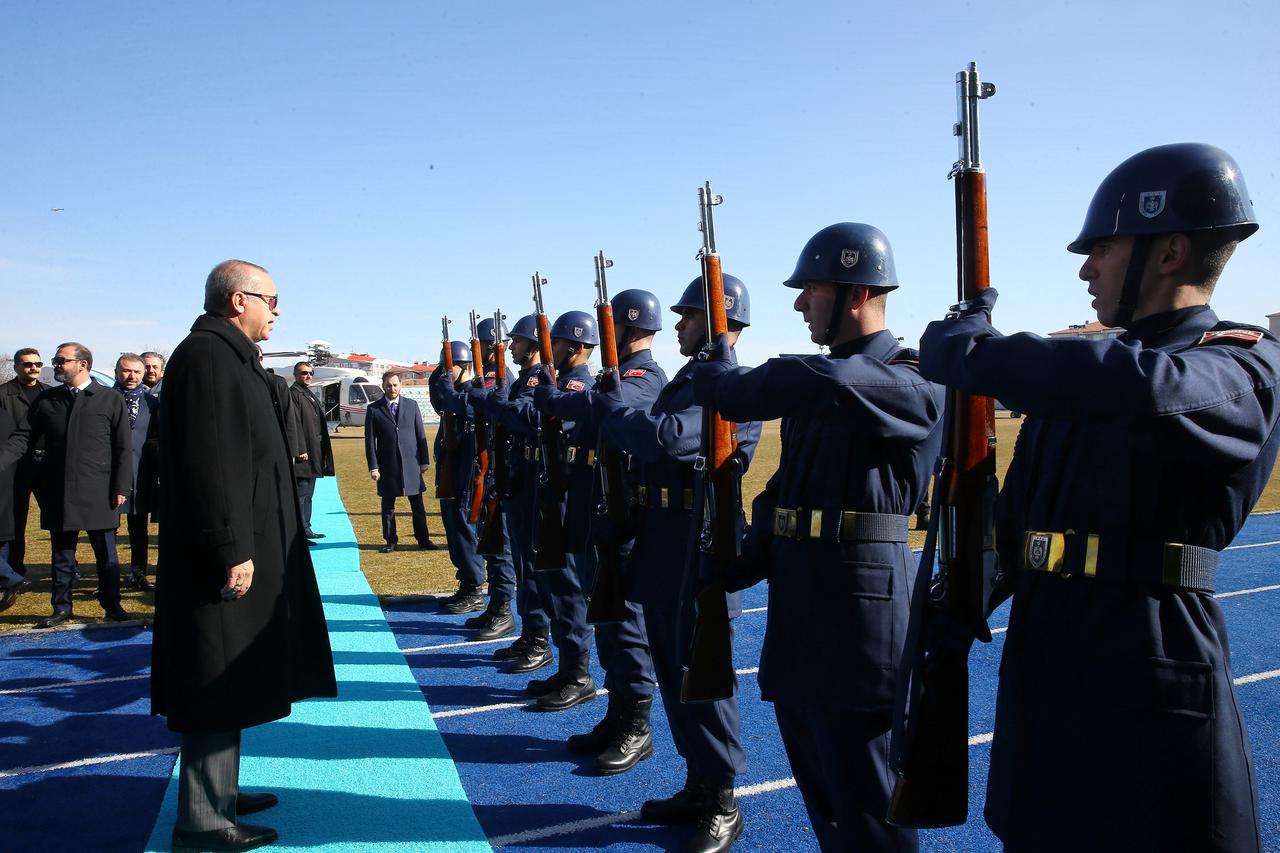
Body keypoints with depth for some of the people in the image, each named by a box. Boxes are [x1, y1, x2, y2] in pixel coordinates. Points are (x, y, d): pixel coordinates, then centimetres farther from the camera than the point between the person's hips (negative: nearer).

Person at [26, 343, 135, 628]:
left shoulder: (111, 400, 0)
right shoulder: (45, 400, 9)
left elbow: (124, 449, -1)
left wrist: (120, 488, -6)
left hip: (98, 492, -3)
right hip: (58, 492, 3)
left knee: (106, 554, 5)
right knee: (62, 554, 10)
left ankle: (112, 606, 15)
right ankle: (61, 608, 21)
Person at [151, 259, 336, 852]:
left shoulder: (228, 356, 17)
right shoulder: (206, 355, -15)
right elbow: (208, 464, -23)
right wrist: (231, 551, -25)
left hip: (245, 547, 10)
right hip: (229, 556, -10)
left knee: (229, 686, 18)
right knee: (217, 689, -1)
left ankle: (219, 791, 30)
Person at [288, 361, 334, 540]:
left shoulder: (310, 395, 19)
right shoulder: (293, 394, -10)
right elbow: (294, 424, -18)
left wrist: (321, 454, 19)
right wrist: (300, 450, -22)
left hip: (313, 453, 10)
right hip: (303, 453, -10)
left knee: (308, 494, 14)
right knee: (301, 495, -7)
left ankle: (306, 529, 21)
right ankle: (300, 532, -5)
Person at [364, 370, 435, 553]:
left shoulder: (412, 405, 6)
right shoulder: (374, 409, 1)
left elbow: (421, 435, 8)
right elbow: (370, 440, 1)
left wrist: (425, 460, 3)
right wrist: (373, 467, -5)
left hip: (411, 463, 1)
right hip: (387, 466, -1)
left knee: (418, 505, 5)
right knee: (388, 506, 7)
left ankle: (423, 539, 15)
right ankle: (390, 540, 18)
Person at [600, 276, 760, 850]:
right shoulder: (683, 381, 15)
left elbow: (669, 438, -29)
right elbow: (646, 447, 16)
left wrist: (606, 409, -16)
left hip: (699, 550, -9)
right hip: (661, 548, 9)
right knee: (674, 673, 17)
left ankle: (723, 806, 18)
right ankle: (697, 785, 32)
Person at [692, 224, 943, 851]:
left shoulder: (910, 386, -13)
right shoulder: (821, 378, 14)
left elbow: (809, 386, -28)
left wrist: (719, 375, -10)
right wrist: (749, 560, 5)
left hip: (859, 597, -8)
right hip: (798, 598, 8)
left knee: (862, 792, 5)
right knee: (816, 775, 21)